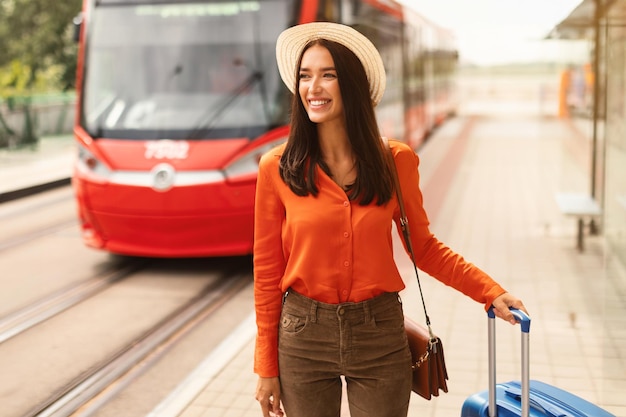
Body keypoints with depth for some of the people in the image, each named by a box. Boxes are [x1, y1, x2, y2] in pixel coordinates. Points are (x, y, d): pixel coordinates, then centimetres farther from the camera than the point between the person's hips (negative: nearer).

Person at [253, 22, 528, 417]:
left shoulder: (396, 161, -5)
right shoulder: (277, 168, -8)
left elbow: (424, 247, 6)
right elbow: (268, 270, -3)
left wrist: (491, 292, -4)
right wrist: (267, 367, 0)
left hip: (380, 338, 1)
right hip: (303, 338, 0)